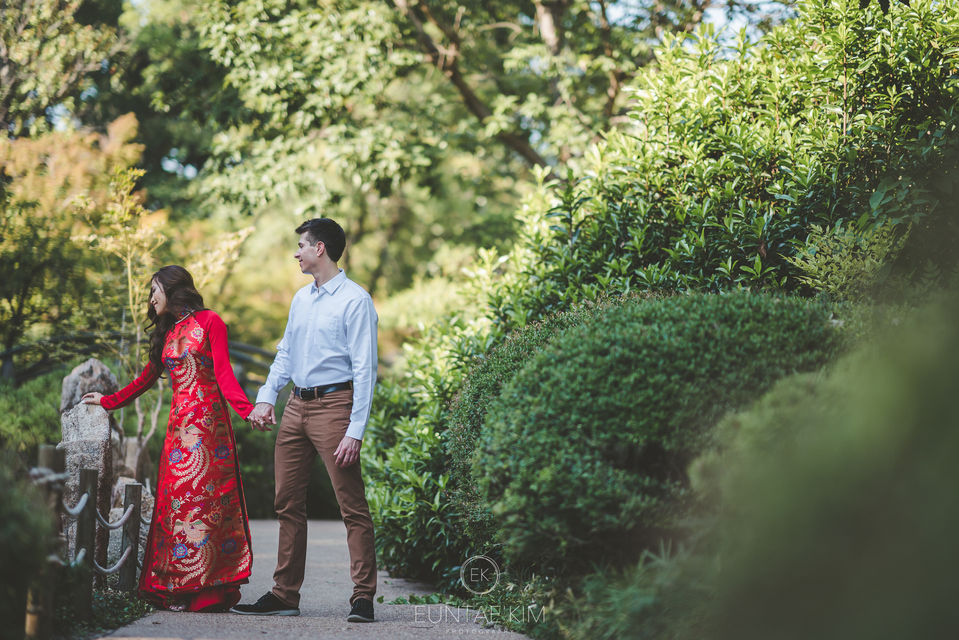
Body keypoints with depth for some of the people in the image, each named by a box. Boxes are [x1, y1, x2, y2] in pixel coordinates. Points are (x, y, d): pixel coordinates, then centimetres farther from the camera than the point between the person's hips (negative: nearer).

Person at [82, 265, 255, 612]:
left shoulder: (209, 322, 1)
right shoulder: (167, 333, 21)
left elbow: (223, 373, -8)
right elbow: (147, 378, 32)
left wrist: (247, 410, -22)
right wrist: (107, 401, 39)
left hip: (209, 420, -6)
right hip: (179, 423, 6)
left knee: (206, 495, -10)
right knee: (177, 498, -2)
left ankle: (211, 589, -9)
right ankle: (180, 590, -1)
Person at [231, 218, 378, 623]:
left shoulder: (355, 300, -8)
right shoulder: (301, 299, 16)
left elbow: (365, 369, -12)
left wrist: (355, 431, -17)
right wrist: (266, 398, 6)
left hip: (334, 404, -8)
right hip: (296, 406, 8)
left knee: (352, 505, -6)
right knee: (288, 502, 9)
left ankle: (363, 598, -3)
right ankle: (284, 595, 16)